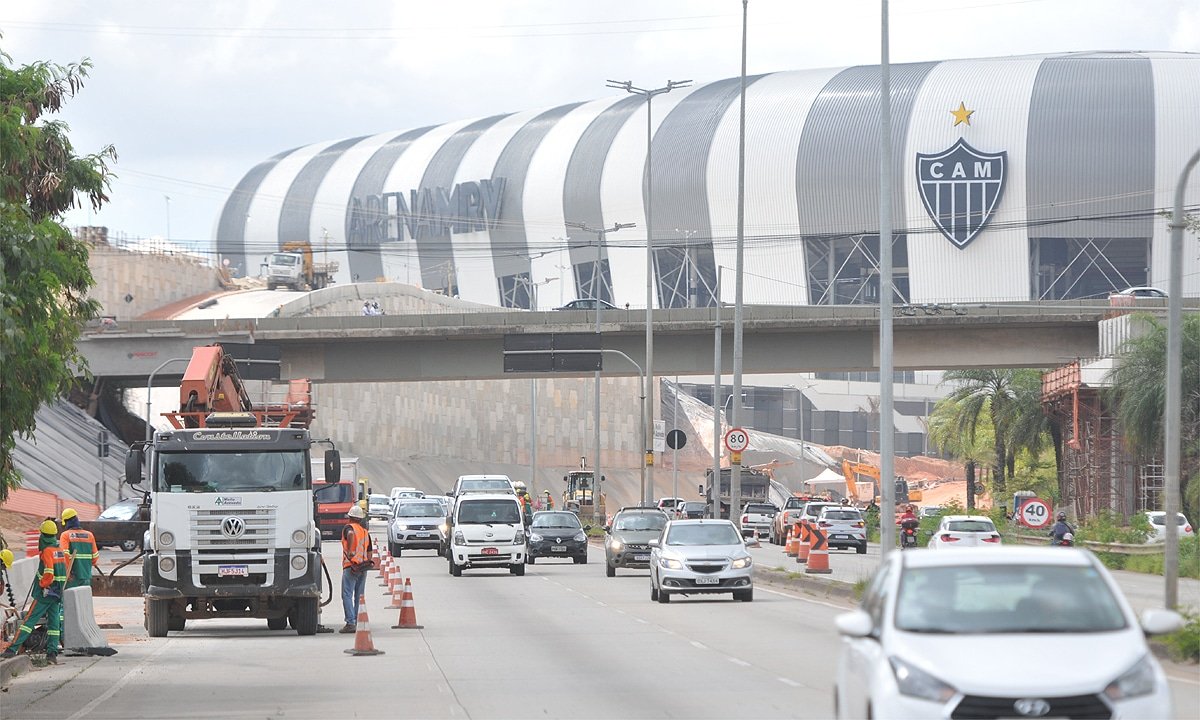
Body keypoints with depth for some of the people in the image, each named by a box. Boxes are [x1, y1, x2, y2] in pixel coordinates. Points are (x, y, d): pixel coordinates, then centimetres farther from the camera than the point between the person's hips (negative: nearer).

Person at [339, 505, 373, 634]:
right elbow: (369, 552, 19)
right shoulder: (365, 532, 16)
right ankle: (359, 622, 13)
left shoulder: (349, 527, -4)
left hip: (351, 566, -7)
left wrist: (349, 550, -25)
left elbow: (351, 534, -30)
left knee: (347, 595, -6)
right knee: (359, 596, 13)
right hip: (363, 567, 7)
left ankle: (351, 623, -15)